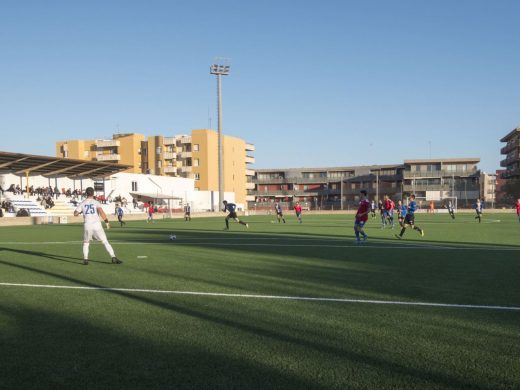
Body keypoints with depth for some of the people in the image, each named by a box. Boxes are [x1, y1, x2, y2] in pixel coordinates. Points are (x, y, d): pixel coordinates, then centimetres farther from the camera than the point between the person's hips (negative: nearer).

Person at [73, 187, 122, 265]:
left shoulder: (82, 203, 5)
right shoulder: (96, 202, -1)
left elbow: (75, 214, 6)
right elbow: (101, 211, -18)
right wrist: (106, 221, -13)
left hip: (87, 226, 2)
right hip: (97, 225, -2)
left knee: (86, 243, 22)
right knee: (105, 242, 4)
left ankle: (85, 259, 10)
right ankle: (113, 258, -5)